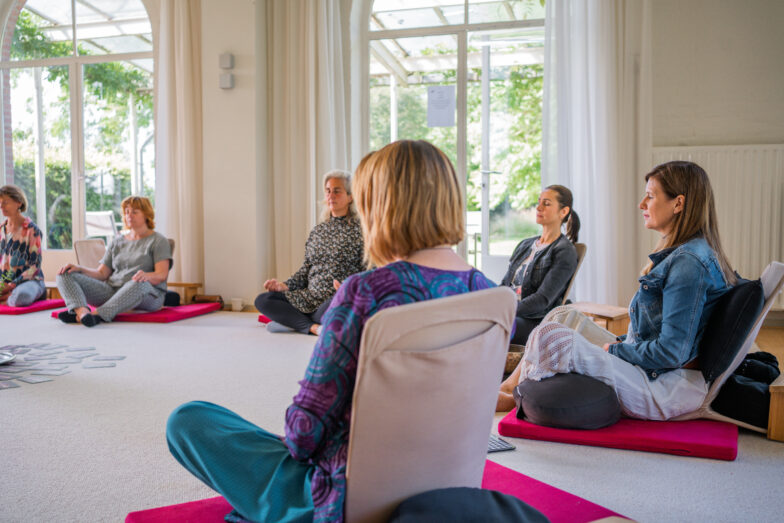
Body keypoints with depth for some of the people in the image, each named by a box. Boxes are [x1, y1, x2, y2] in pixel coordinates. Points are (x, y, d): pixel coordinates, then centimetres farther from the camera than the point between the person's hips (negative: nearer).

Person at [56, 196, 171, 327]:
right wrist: (80, 268, -3)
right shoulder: (117, 241, 24)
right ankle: (82, 311, -42)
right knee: (65, 275, -11)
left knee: (139, 283, -42)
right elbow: (102, 274, 17)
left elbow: (162, 275, -8)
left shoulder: (158, 240, 7)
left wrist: (147, 276, -32)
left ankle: (96, 315, -50)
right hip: (111, 290, 5)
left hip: (148, 294, -5)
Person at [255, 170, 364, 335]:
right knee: (262, 300, -12)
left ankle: (292, 321, -16)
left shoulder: (359, 230, -1)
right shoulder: (317, 231, 18)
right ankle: (314, 327, -21)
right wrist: (285, 285, 3)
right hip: (310, 298, 6)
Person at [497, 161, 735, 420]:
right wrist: (623, 342, 9)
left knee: (548, 336, -20)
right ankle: (508, 387, 11)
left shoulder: (688, 263, -21)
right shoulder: (679, 254, 11)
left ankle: (516, 398, 7)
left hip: (667, 390, -10)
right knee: (563, 315, 9)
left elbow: (671, 353, -24)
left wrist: (614, 349, -11)